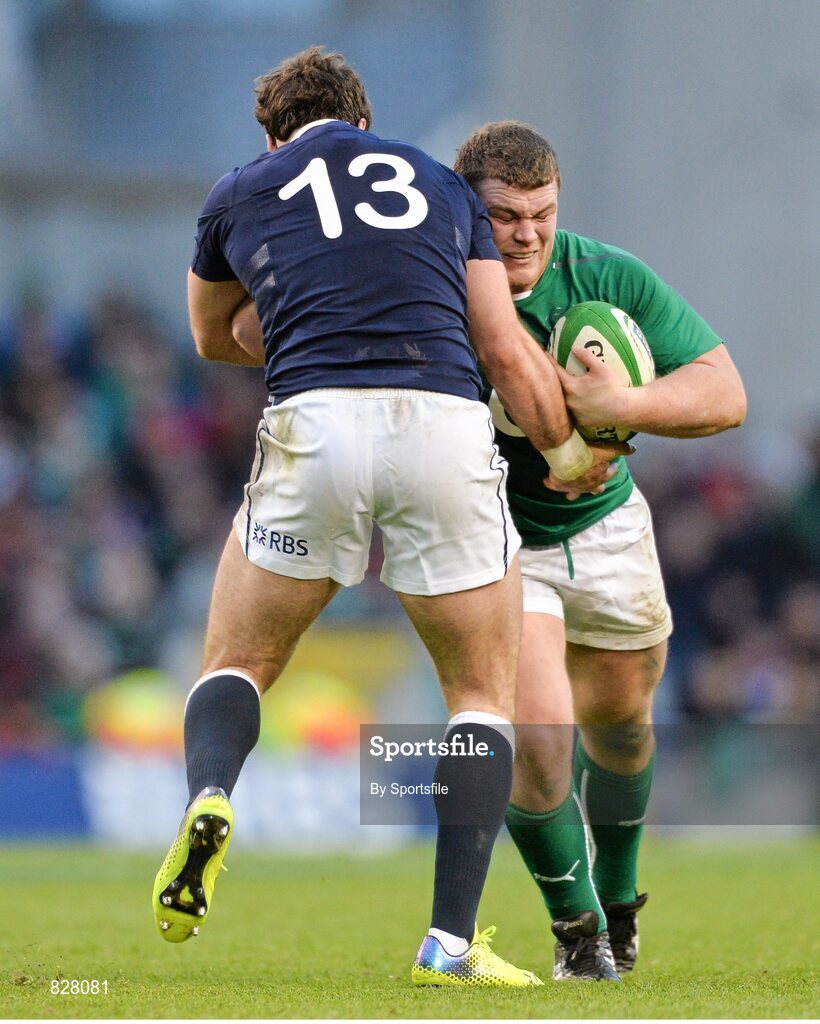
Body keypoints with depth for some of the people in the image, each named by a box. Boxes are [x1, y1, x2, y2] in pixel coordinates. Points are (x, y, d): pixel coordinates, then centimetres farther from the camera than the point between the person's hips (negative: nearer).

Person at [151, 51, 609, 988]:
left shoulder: (240, 192, 22)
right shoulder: (442, 184, 24)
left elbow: (214, 338, 39)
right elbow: (508, 355, 20)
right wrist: (566, 452, 35)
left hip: (316, 421, 0)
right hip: (447, 426, 0)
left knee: (236, 664, 18)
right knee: (483, 695, 14)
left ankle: (209, 798, -15)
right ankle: (451, 944, 2)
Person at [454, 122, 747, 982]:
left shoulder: (610, 280, -20)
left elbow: (724, 393, -20)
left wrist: (622, 405, -39)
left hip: (602, 526, 3)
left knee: (621, 718, 19)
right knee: (537, 733, -19)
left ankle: (616, 898, 46)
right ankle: (576, 928, 4)